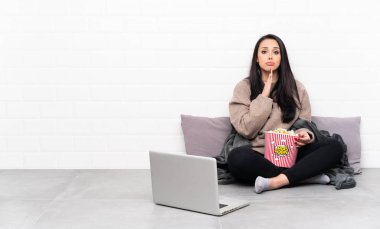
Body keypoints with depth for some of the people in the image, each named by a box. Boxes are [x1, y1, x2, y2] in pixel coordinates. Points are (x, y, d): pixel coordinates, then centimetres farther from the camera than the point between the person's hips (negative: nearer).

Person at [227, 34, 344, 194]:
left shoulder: (296, 89, 12)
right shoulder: (244, 87, 5)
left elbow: (304, 125, 12)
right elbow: (246, 130, -5)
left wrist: (304, 135, -11)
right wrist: (265, 95, -6)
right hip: (258, 156, -3)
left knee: (335, 146, -21)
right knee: (237, 157, -37)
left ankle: (276, 182, -31)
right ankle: (304, 175, -24)